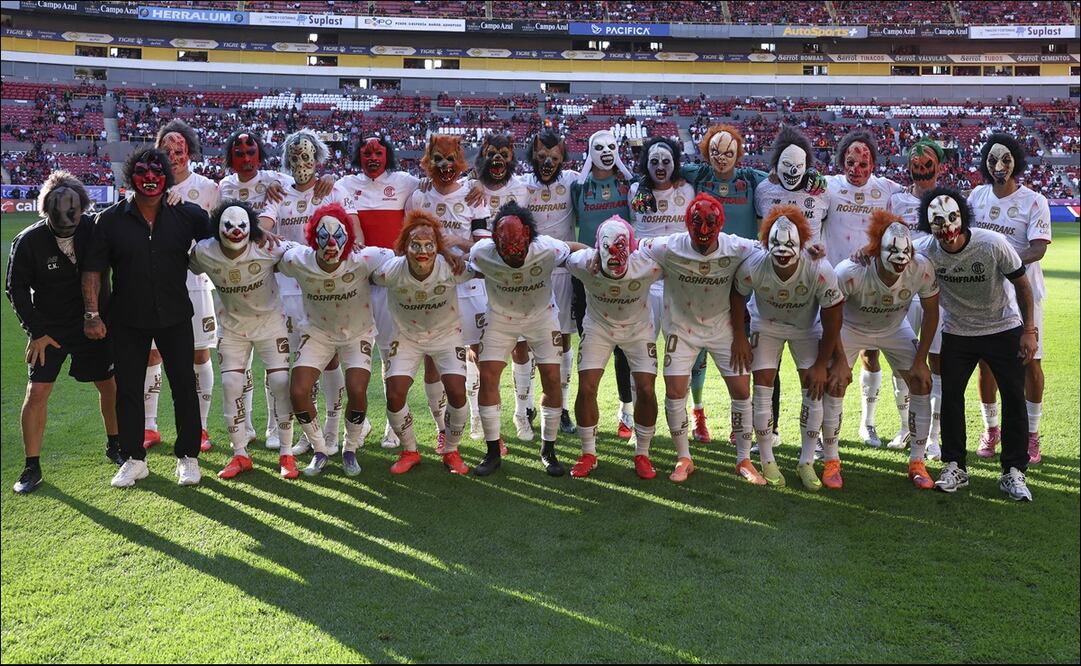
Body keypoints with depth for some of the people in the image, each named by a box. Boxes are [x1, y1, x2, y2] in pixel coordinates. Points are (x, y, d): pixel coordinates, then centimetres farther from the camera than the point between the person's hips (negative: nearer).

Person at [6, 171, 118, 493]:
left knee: (110, 385, 8)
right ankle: (32, 467, 8)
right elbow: (16, 288, -5)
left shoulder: (96, 228, -14)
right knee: (37, 393, -5)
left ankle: (114, 445, 31)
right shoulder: (29, 241, -15)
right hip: (49, 329, -1)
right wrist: (36, 331, -8)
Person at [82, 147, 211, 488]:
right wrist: (92, 313, -8)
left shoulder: (186, 215, -2)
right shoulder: (110, 219, -3)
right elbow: (92, 269, -3)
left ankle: (188, 457, 17)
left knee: (184, 386, 3)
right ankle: (134, 459, 21)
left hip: (175, 317, 0)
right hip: (127, 321, 0)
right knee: (128, 389, 8)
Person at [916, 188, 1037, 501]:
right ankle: (955, 466, 13)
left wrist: (1029, 330, -10)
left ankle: (1013, 472, 8)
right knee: (950, 396, 0)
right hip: (957, 332, 2)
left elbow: (1021, 284, -11)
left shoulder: (994, 244, -23)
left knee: (1014, 398, -3)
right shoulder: (925, 251, -18)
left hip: (1004, 329, -1)